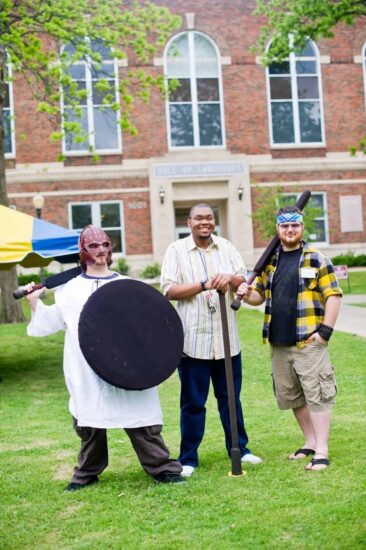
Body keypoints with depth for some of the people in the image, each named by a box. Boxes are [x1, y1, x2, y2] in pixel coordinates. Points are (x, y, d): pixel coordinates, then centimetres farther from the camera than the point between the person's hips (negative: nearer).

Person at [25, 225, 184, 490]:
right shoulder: (69, 289, 8)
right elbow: (50, 322, 9)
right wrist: (35, 301, -3)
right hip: (88, 373, 1)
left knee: (142, 420, 1)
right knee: (90, 423, 10)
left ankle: (163, 468, 12)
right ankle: (87, 473, 26)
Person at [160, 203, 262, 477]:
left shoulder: (227, 247, 11)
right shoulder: (176, 250, 1)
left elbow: (244, 280, 6)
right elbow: (169, 290, -7)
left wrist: (229, 279, -17)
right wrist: (204, 285, -18)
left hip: (227, 337, 3)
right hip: (193, 339, -3)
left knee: (231, 398, 13)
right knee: (193, 403, 3)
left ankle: (239, 449, 27)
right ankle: (188, 459, 13)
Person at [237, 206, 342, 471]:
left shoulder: (316, 259, -2)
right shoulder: (270, 261, 13)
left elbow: (333, 295, -4)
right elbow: (260, 295, 18)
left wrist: (325, 330, -12)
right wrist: (247, 293, -5)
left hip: (309, 342, -6)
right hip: (279, 344, 6)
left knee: (316, 394, -4)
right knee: (291, 396, 13)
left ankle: (322, 451, 3)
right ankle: (310, 442, 28)